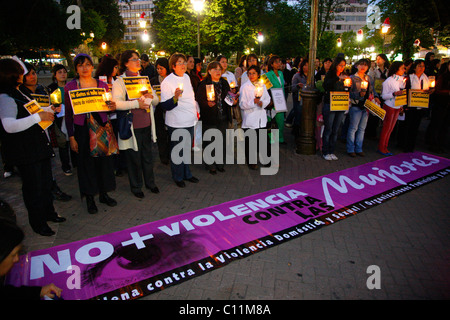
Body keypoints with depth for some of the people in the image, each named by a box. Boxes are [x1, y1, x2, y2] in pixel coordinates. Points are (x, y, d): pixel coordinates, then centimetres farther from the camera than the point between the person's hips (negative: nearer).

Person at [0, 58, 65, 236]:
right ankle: (37, 223, 18)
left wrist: (49, 110, 20)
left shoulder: (19, 93, 15)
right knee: (33, 187, 2)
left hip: (40, 147, 10)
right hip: (25, 153, -10)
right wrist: (39, 116, -32)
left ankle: (48, 213, 36)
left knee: (46, 182, 19)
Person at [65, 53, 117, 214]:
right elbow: (68, 114, -2)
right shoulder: (70, 86, -2)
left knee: (104, 160, 8)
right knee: (86, 163, 6)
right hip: (82, 130, -2)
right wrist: (71, 137, -5)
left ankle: (104, 193, 26)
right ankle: (89, 198, 20)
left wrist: (113, 107, -11)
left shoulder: (102, 85, 5)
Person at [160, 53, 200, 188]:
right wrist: (175, 97, -32)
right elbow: (165, 106, -16)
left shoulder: (186, 77, 10)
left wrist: (196, 111, 20)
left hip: (190, 121, 7)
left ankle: (187, 174, 32)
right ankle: (177, 177, 21)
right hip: (176, 123, -7)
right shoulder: (167, 82, -13)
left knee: (187, 149, 17)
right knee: (177, 151, 3)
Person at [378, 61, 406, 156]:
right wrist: (394, 94, -28)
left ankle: (385, 147, 18)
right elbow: (384, 96, -14)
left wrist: (402, 105, 11)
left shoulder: (401, 80, 9)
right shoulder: (388, 81, -12)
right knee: (386, 128, -1)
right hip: (389, 107, -7)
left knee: (391, 129, 10)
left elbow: (402, 94, 18)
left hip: (397, 108, 7)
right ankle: (381, 148, 9)